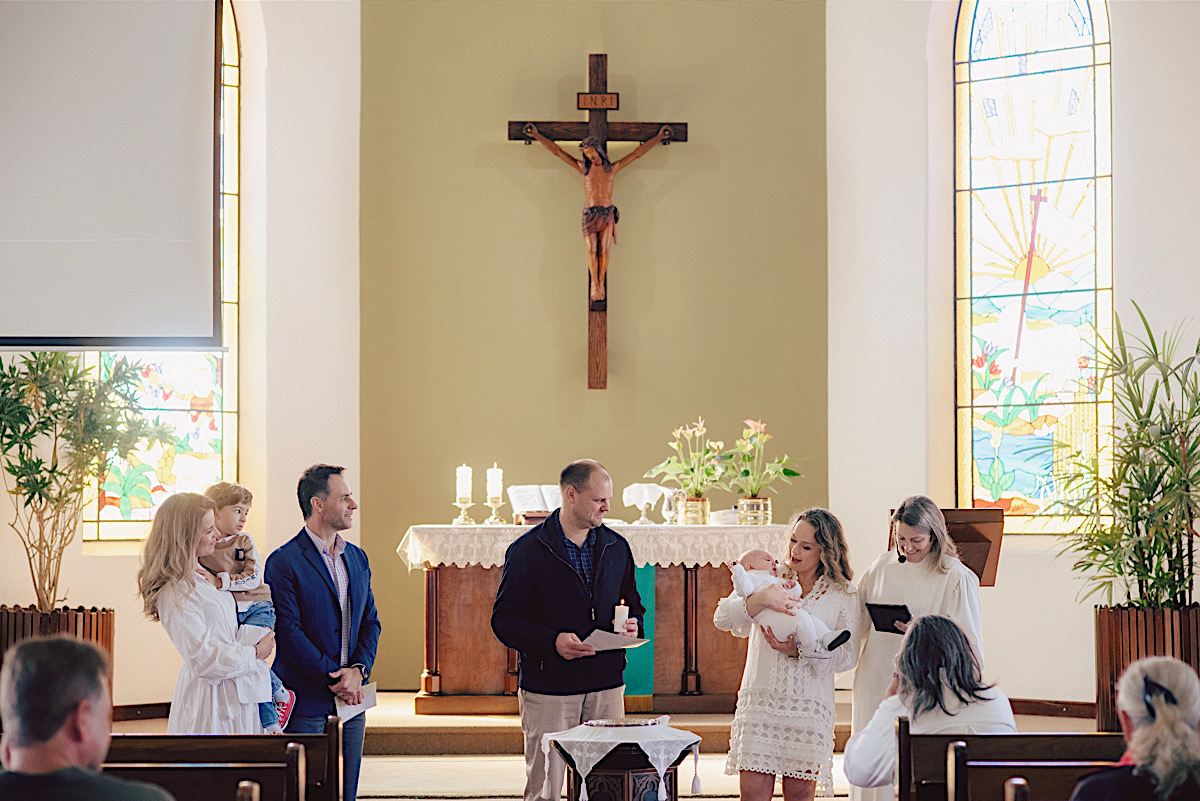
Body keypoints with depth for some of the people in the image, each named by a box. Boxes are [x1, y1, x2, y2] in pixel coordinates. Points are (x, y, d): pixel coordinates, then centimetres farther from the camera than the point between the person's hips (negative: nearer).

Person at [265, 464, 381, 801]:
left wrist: (358, 669, -5)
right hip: (306, 702, -6)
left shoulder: (357, 558, 13)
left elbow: (370, 620, 13)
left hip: (351, 698, 6)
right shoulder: (284, 562, -9)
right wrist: (334, 679, -14)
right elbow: (289, 633, -14)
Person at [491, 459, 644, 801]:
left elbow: (633, 605, 22)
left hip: (606, 685, 4)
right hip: (548, 689, -4)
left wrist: (632, 625, -2)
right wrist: (552, 641, -20)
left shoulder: (617, 548, 11)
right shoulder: (527, 551, -4)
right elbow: (504, 620, -6)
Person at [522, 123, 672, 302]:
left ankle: (601, 283, 2)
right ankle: (594, 284, 1)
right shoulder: (584, 168, 9)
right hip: (590, 213, -1)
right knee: (592, 250, -6)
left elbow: (637, 153, 15)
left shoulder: (612, 169, 12)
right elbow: (557, 151, 10)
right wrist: (538, 136, 10)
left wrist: (658, 137, 16)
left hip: (608, 213, 1)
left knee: (604, 250, -5)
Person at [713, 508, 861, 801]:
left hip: (809, 703, -1)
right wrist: (761, 599, -20)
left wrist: (799, 652, -14)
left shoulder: (843, 595, 6)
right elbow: (722, 618, -3)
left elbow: (847, 655, 0)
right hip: (759, 699, 1)